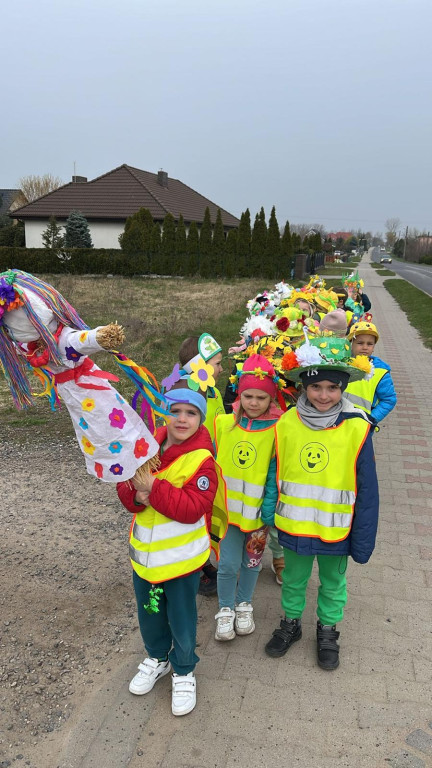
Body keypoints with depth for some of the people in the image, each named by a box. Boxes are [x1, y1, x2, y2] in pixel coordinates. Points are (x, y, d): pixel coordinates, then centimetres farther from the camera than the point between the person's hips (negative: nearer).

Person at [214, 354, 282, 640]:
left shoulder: (277, 431, -12)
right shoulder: (224, 423, -5)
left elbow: (275, 476, -9)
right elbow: (213, 462, 5)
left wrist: (268, 512, -10)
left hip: (258, 511, -1)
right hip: (228, 507, 1)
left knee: (251, 562, 16)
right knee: (228, 563, 5)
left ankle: (244, 606, 40)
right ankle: (226, 611, 29)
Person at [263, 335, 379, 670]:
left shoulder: (357, 428, -18)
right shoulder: (287, 423, -12)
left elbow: (367, 489, -11)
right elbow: (275, 474, -1)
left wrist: (363, 540, -8)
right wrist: (270, 512, 1)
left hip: (336, 528, -1)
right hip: (294, 525, 2)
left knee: (333, 583, 21)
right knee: (293, 579, 23)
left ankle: (328, 630, 46)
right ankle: (291, 623, 48)